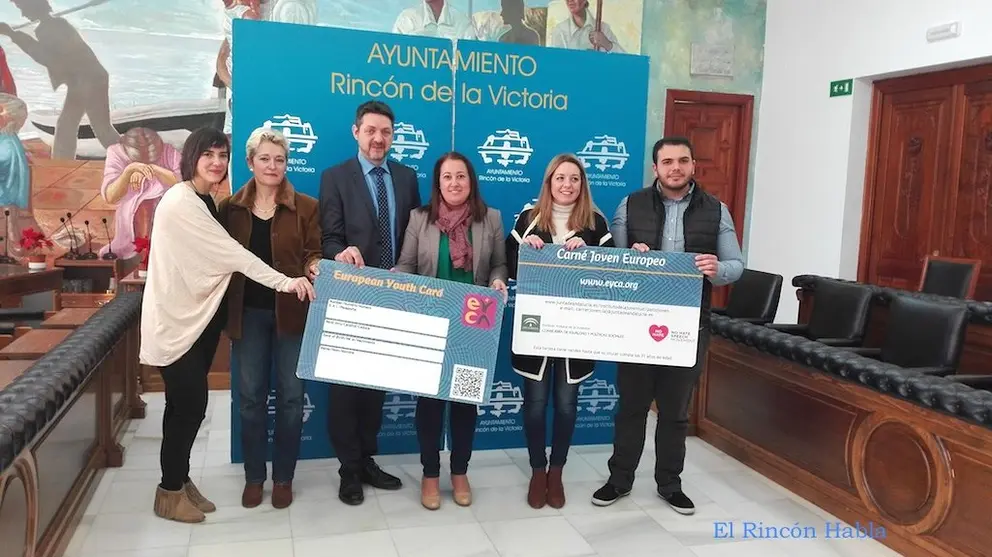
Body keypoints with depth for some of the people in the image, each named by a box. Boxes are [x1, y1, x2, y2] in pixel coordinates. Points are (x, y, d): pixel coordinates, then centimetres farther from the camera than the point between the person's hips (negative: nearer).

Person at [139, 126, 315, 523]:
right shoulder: (180, 202, -18)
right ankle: (170, 492, 13)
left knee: (186, 403, 15)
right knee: (190, 403, -3)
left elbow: (217, 257, 7)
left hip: (200, 315, 9)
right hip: (176, 318, -9)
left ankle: (180, 480, 27)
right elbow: (230, 252, -23)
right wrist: (284, 281, -26)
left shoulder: (206, 201, 12)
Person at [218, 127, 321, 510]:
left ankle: (283, 477, 20)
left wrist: (314, 266, -25)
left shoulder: (305, 207, 0)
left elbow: (313, 254, -2)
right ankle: (253, 476, 22)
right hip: (248, 313, 1)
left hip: (291, 312, -1)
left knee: (290, 395, 5)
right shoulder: (230, 208, 5)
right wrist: (224, 311, -2)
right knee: (250, 395, 8)